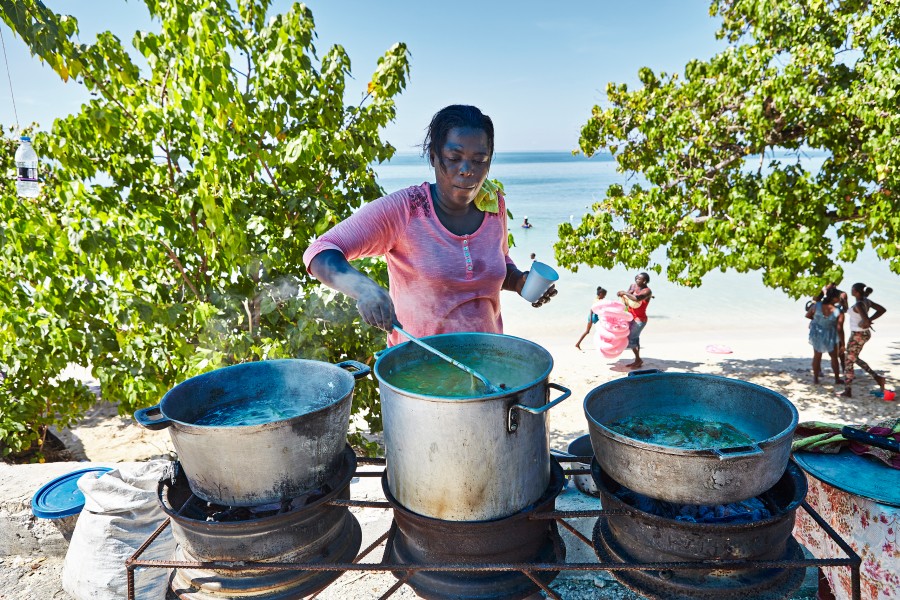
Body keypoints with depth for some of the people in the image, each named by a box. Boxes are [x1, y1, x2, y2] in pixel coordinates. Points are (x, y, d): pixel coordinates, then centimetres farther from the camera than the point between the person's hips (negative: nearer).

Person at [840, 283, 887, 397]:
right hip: (864, 334, 9)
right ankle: (877, 377, 19)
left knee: (848, 362, 3)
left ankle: (847, 391, 10)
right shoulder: (866, 301, 3)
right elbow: (882, 310, 14)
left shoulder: (858, 305, -24)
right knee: (854, 358, 25)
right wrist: (870, 319, 6)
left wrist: (862, 325, -13)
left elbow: (866, 321, -35)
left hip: (857, 335, -9)